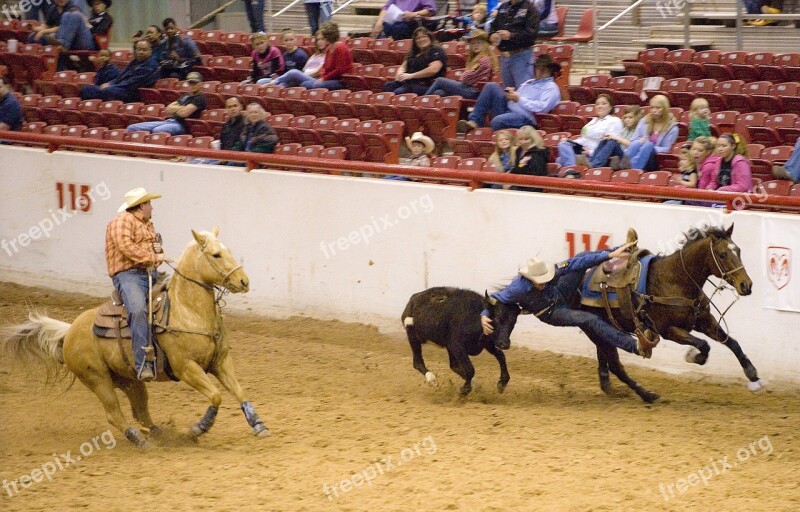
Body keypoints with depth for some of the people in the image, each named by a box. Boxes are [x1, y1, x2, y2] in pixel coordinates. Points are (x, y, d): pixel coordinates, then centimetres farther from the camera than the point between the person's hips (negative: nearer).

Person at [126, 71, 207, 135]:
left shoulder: (200, 98, -1)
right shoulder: (186, 96, 25)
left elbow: (184, 113, -14)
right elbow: (168, 109, 18)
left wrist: (174, 108, 7)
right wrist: (180, 108, 0)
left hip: (181, 124, -9)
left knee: (157, 131, -42)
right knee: (132, 128, -1)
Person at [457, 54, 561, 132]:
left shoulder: (551, 88, 3)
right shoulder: (529, 83, 30)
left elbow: (541, 108, -13)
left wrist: (519, 99, -13)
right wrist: (511, 94, 4)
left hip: (525, 117, -9)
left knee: (498, 121, -38)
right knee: (492, 86, -4)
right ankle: (474, 121, -12)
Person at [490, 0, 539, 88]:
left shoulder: (529, 8, -5)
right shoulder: (503, 7, 15)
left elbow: (532, 33, -15)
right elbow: (493, 26, 21)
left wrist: (511, 36, -23)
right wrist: (492, 35, -2)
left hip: (521, 55, -7)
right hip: (504, 55, 7)